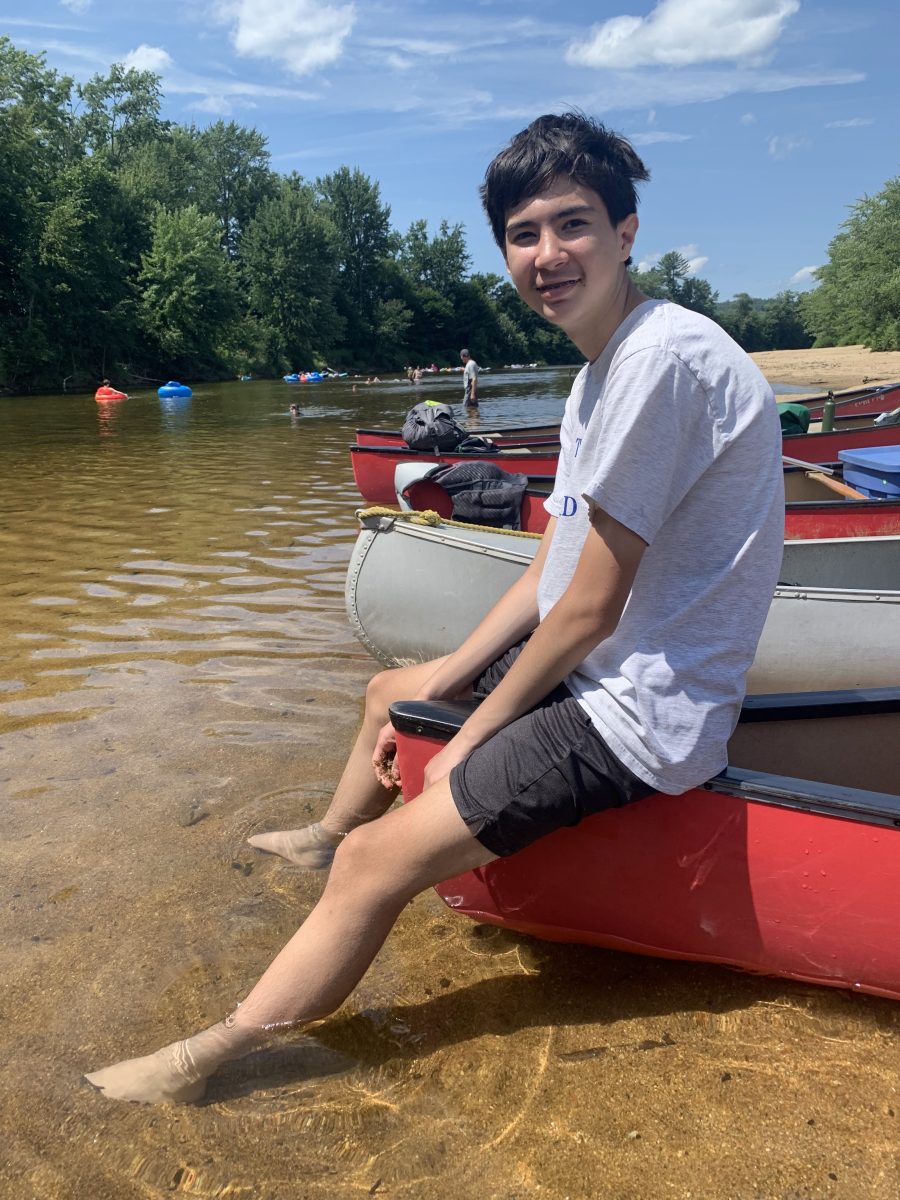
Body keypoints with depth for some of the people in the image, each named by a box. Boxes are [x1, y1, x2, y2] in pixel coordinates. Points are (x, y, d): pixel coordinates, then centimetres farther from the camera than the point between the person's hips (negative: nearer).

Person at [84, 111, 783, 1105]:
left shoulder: (661, 356, -23)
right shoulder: (601, 370, 10)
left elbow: (591, 606, -22)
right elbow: (551, 570, 11)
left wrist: (471, 738, -10)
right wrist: (443, 682, 6)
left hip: (638, 718, -10)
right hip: (597, 669, 10)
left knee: (378, 863, -13)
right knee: (390, 691, 25)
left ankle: (200, 1065, 4)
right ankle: (326, 838, 50)